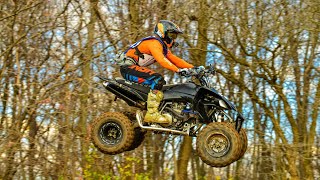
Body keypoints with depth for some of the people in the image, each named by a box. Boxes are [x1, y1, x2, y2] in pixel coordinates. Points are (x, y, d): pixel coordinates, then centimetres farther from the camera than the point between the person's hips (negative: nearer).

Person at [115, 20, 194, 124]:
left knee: (161, 84, 18)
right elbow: (161, 60, -33)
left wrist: (192, 68, 7)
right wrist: (178, 70, -41)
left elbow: (174, 59, 16)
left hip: (135, 67, 11)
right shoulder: (154, 43, -16)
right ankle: (151, 114, -32)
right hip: (128, 67, -11)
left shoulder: (164, 47, 16)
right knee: (157, 80, -28)